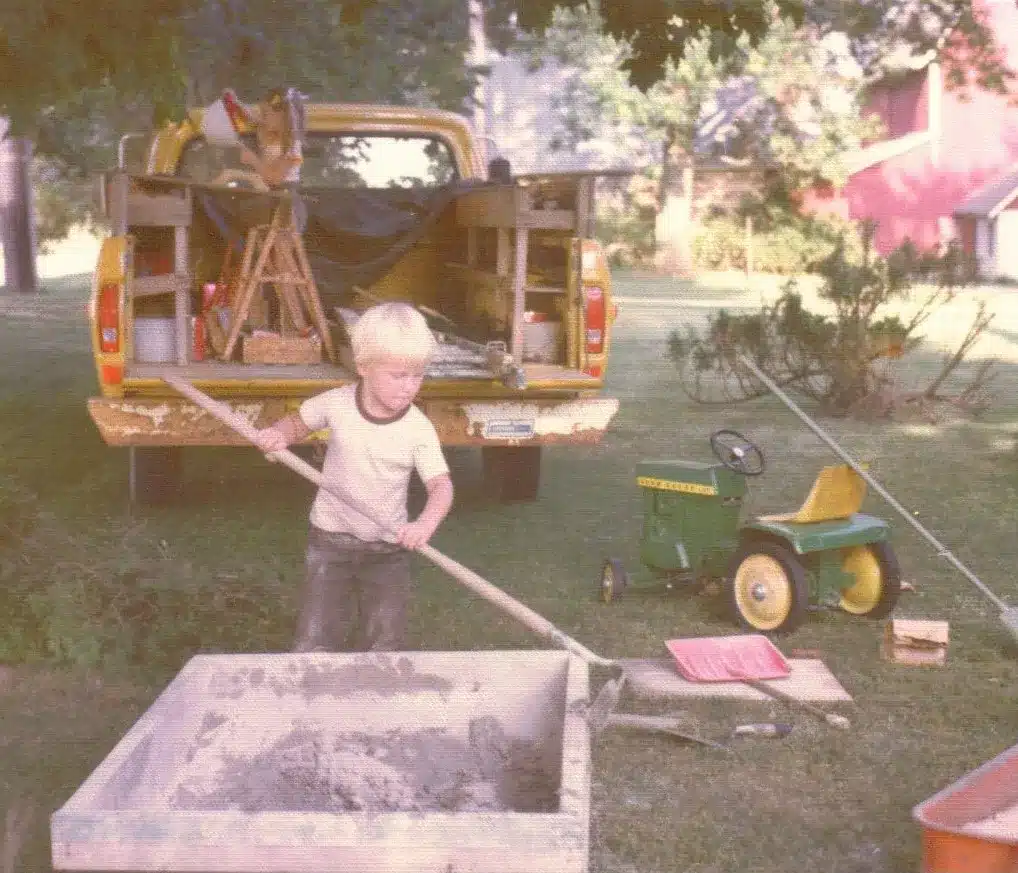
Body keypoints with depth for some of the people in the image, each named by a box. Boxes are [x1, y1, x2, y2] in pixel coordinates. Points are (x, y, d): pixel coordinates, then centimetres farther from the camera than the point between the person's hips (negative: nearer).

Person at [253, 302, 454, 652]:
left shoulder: (419, 429, -12)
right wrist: (278, 435, -12)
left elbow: (441, 485, -16)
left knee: (382, 646, 4)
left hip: (388, 547, 0)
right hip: (330, 540, 0)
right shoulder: (336, 404, -9)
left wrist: (426, 522, -35)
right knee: (315, 644, 0)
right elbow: (298, 423, 11)